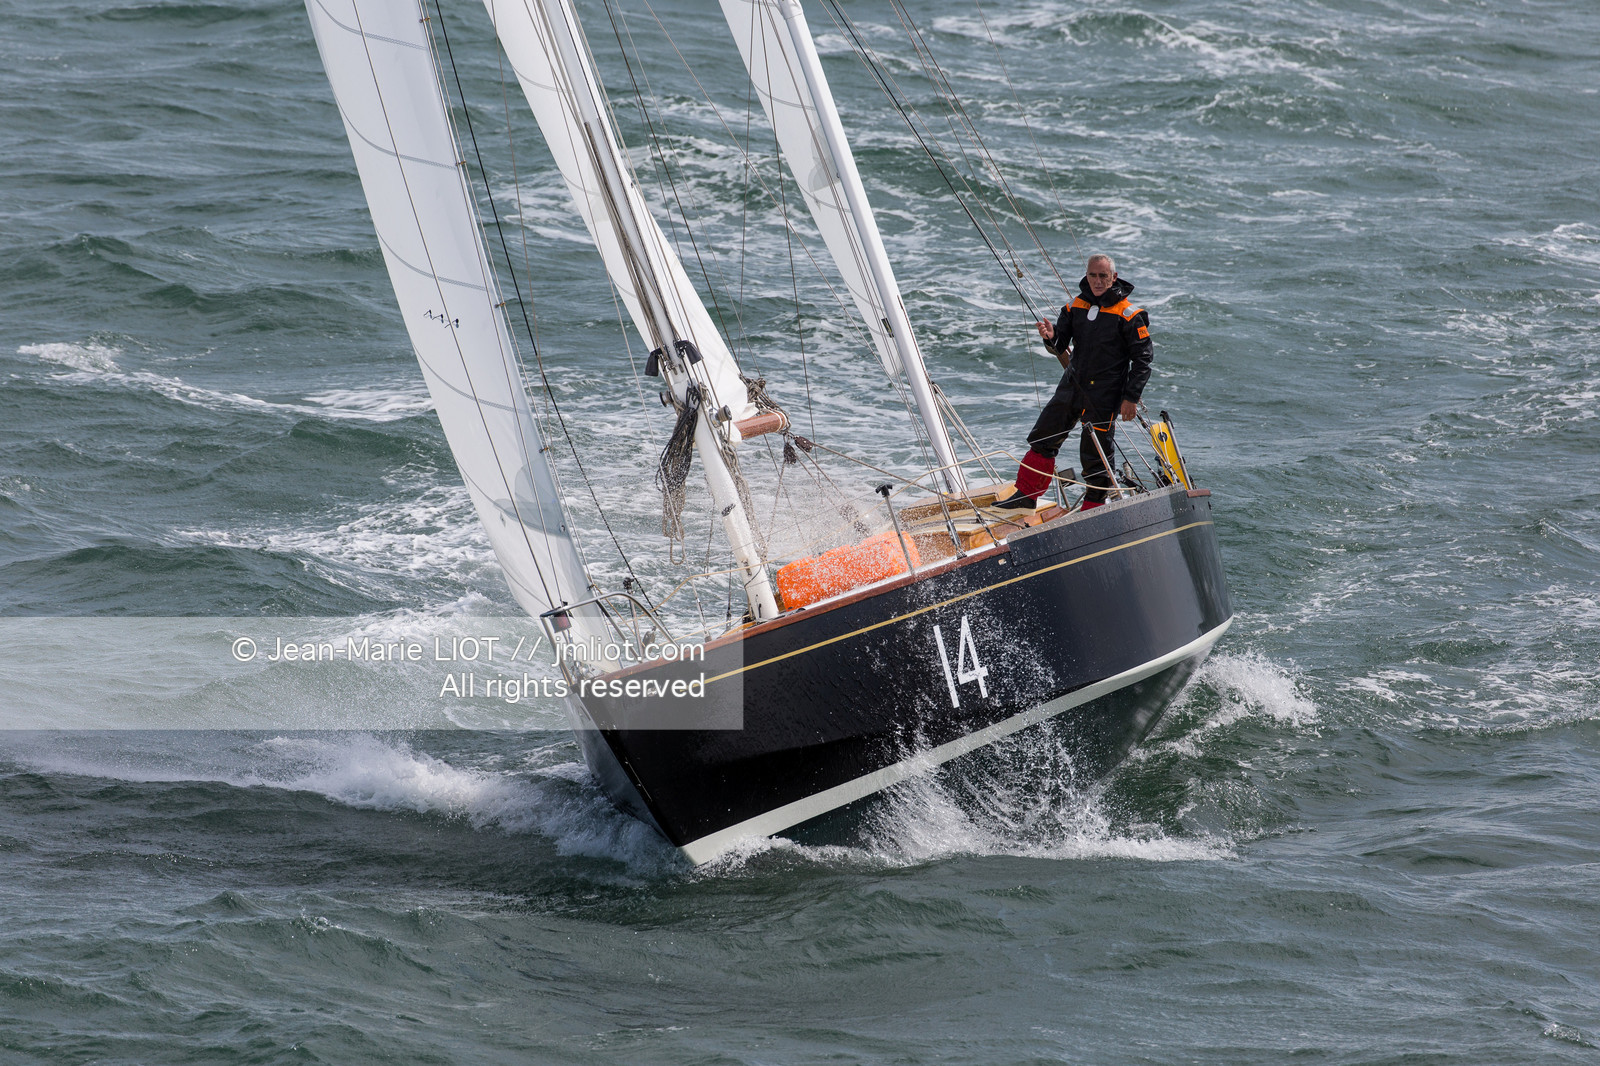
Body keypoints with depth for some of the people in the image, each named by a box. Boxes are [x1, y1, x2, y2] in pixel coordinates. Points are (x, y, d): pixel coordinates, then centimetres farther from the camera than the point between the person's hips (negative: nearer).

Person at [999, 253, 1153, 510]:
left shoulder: (1128, 315, -9)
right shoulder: (1076, 307, 7)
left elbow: (1143, 359, -7)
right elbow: (1060, 346, 8)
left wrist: (1131, 397, -12)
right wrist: (1051, 338, -17)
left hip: (1104, 394, -6)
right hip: (1072, 385, 6)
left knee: (1095, 455, -1)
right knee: (1043, 438, 7)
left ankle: (1092, 510, 12)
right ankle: (1026, 494, 19)